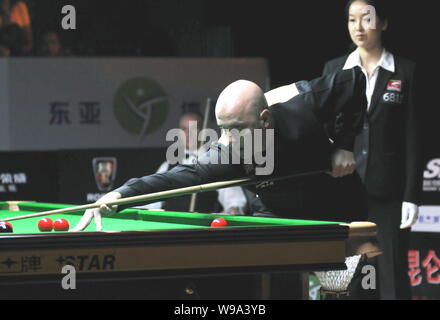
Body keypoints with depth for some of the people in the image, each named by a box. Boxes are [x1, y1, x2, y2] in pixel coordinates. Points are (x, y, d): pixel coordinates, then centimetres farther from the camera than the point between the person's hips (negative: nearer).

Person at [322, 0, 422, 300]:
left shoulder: (405, 72, 1)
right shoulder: (334, 69, 8)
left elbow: (412, 139, -1)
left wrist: (412, 196, -7)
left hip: (388, 191, -2)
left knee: (393, 276, -3)